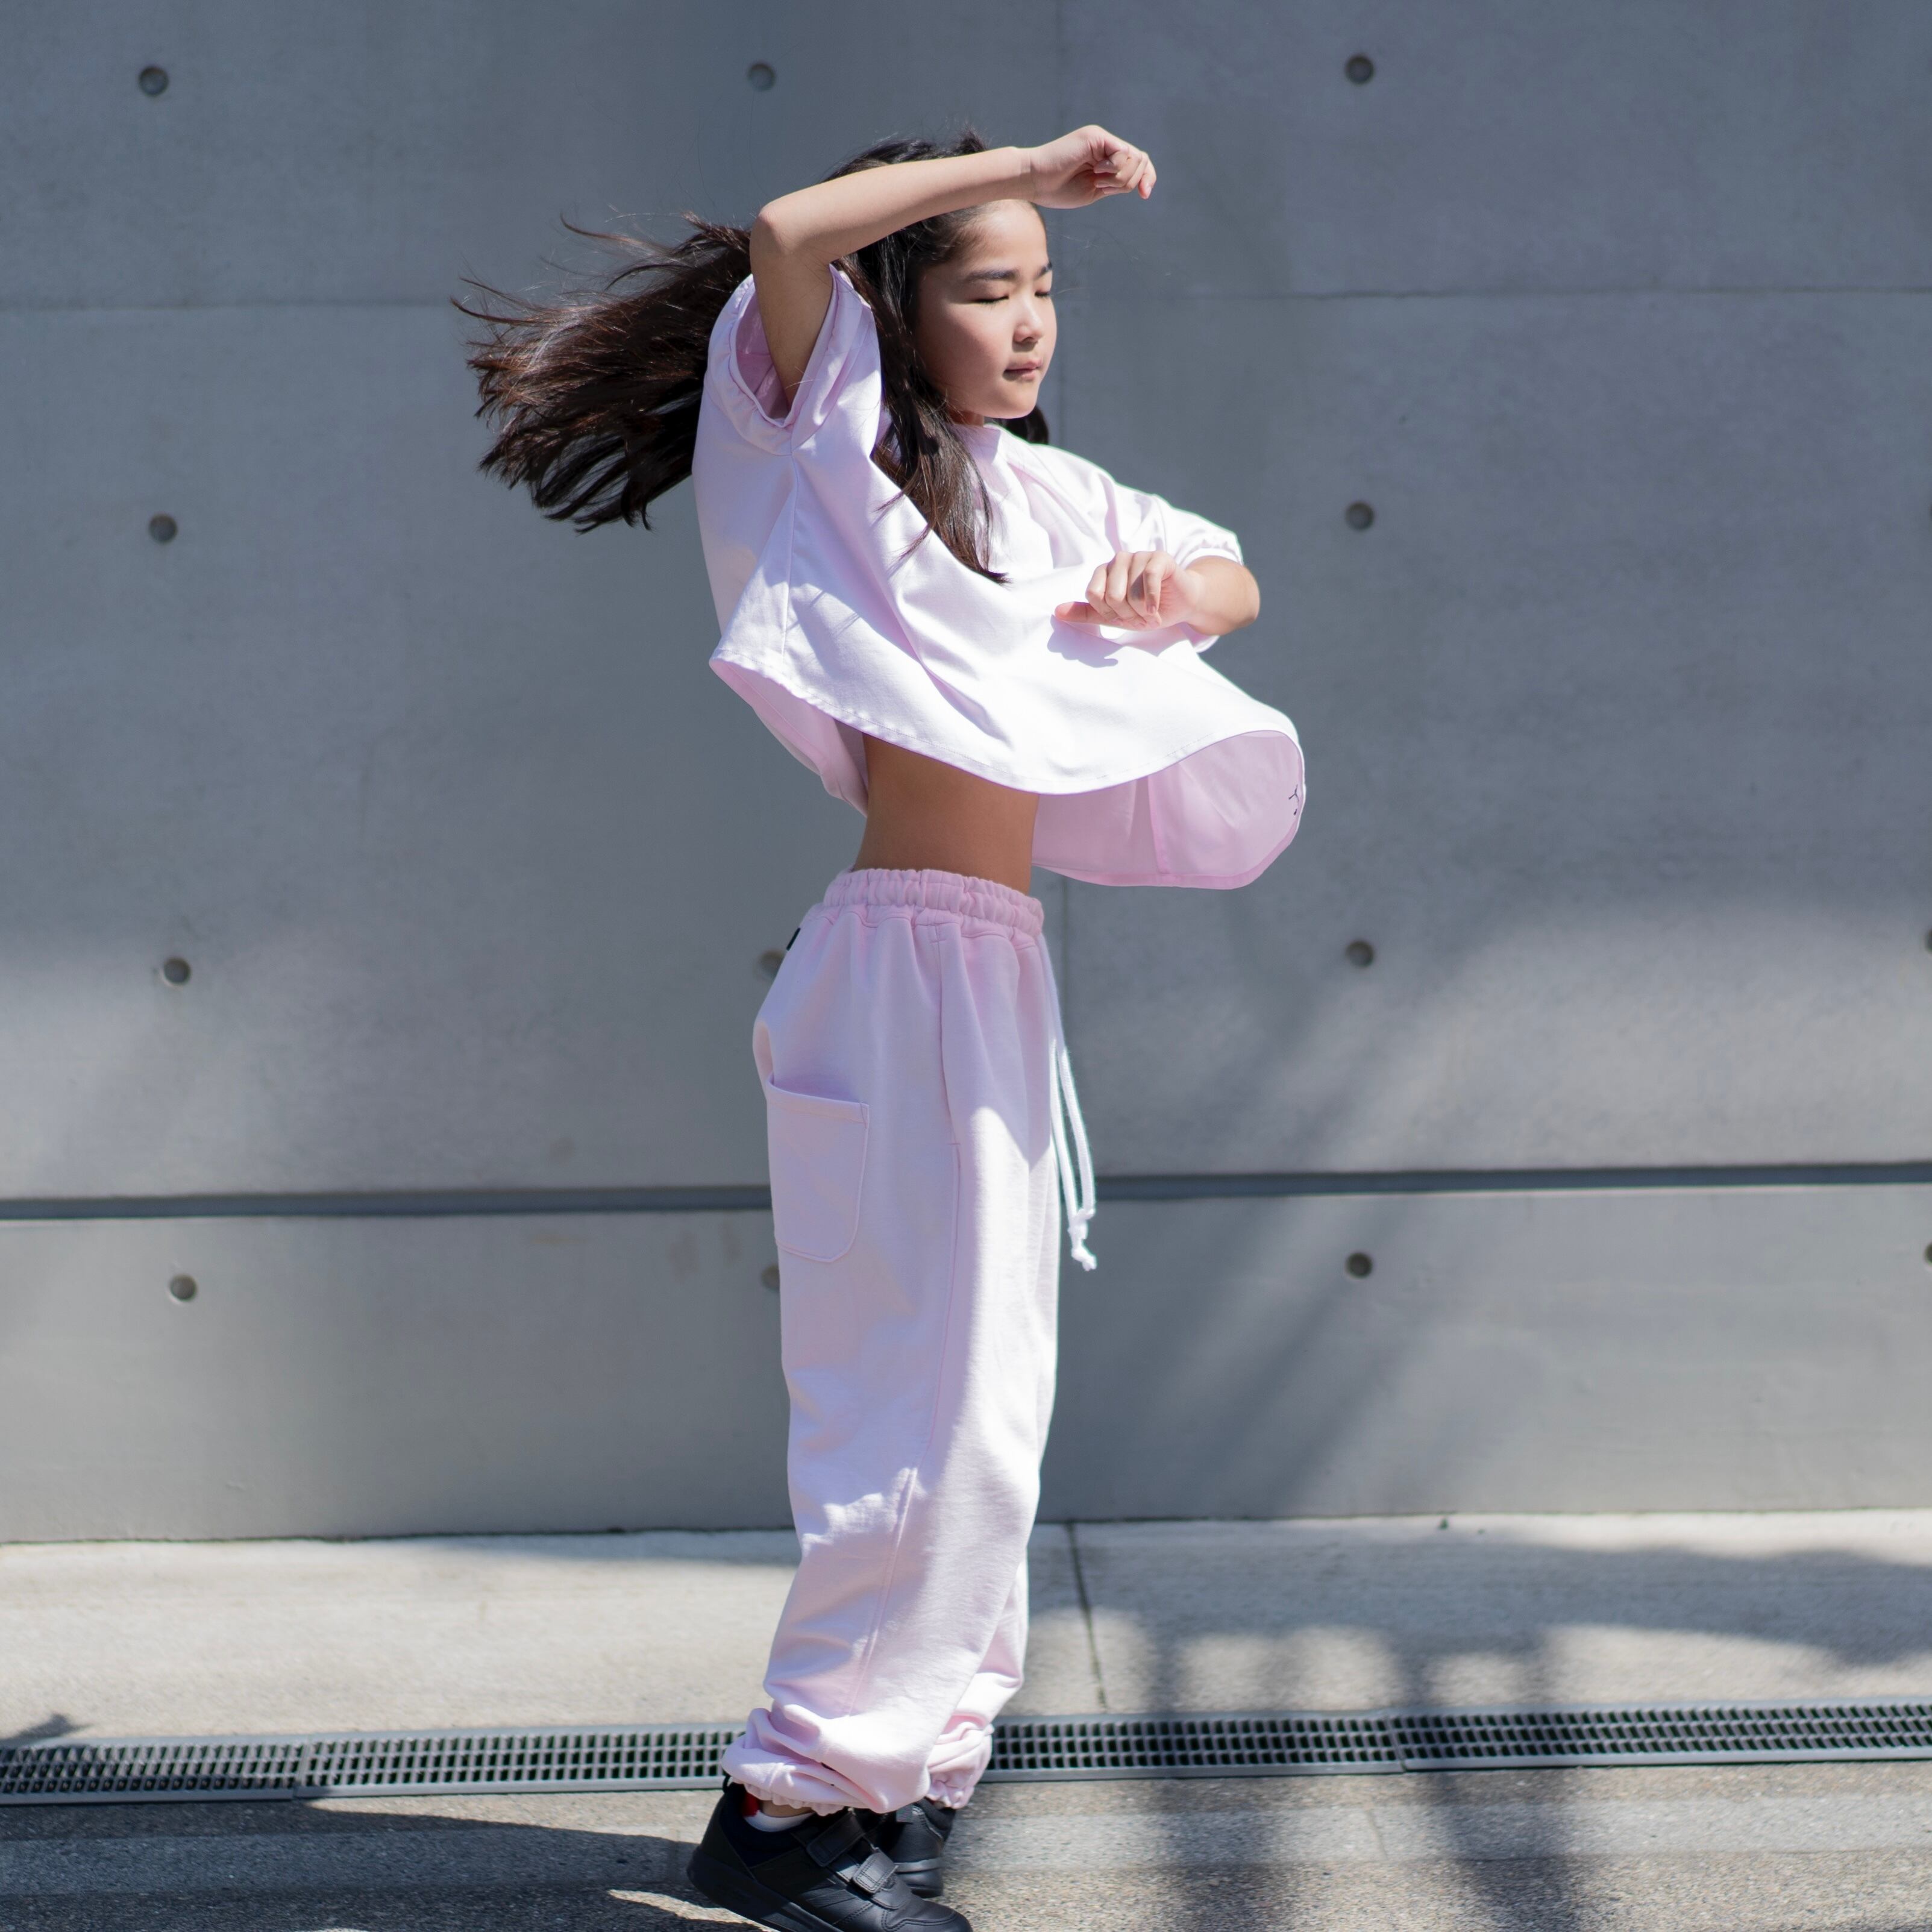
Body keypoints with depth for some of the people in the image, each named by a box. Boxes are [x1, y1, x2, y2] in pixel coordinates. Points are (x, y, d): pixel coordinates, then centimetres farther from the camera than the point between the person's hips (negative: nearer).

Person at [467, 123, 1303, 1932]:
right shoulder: (831, 463, -4)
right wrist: (1030, 160, -14)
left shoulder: (1037, 491, 17)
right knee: (943, 1408, -10)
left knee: (984, 1403, 12)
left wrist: (1168, 595, 2)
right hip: (906, 968, -8)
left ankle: (904, 1758, 22)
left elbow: (1235, 579, 26)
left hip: (1002, 974, 8)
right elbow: (784, 238, -20)